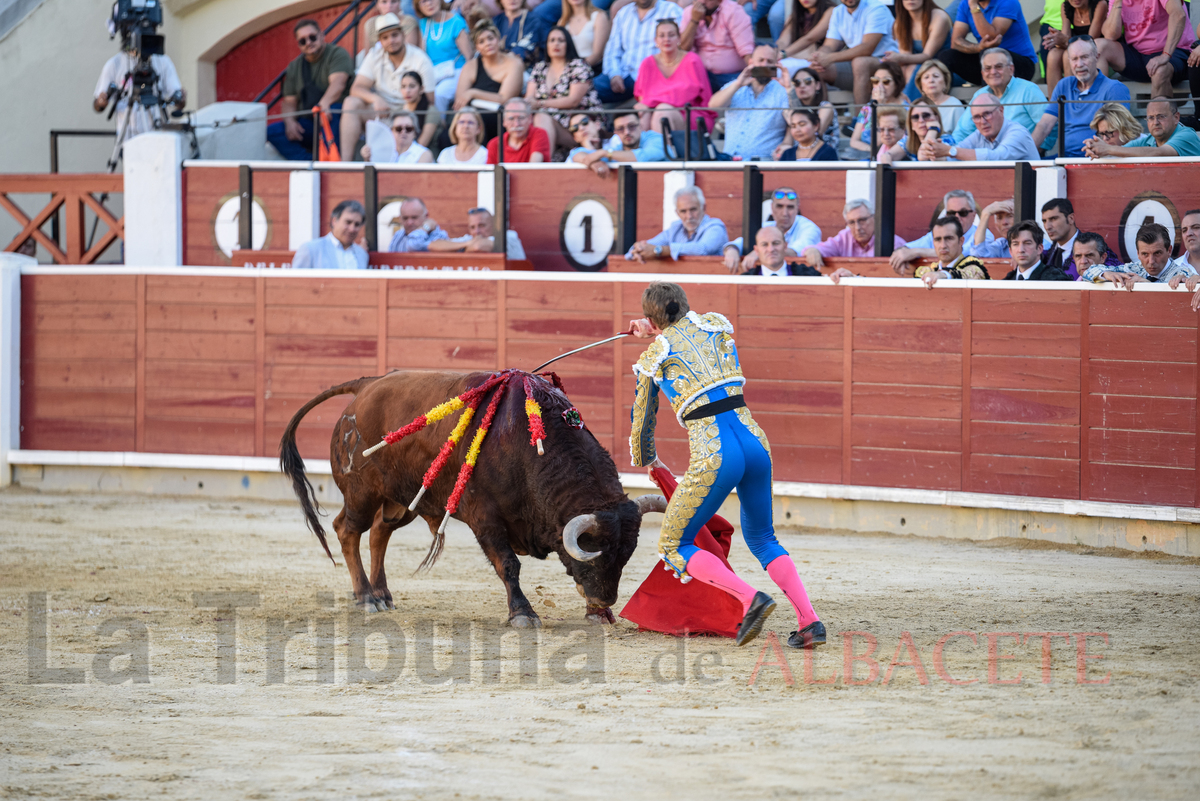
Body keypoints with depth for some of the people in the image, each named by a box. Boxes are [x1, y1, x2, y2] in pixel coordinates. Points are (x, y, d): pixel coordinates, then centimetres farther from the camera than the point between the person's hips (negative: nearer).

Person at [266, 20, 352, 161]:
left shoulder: (337, 54, -3)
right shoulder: (295, 67, 15)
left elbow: (338, 83, -22)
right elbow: (289, 101, 14)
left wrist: (324, 103, -43)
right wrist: (290, 122, -9)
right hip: (307, 124, 5)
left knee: (334, 109, -38)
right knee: (271, 132, -18)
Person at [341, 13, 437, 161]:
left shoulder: (420, 60, -7)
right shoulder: (374, 56, 4)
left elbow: (428, 101, -10)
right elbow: (357, 88, -4)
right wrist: (375, 98, -26)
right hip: (381, 111, 4)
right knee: (351, 103, -22)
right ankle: (346, 161, -30)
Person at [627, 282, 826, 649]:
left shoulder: (652, 358, 9)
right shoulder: (717, 324, 16)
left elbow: (642, 420, 22)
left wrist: (647, 460, 42)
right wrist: (658, 334, 51)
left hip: (714, 456, -5)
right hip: (754, 441, 5)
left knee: (674, 547, 10)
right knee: (761, 538, 25)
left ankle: (750, 598, -12)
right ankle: (809, 621, 6)